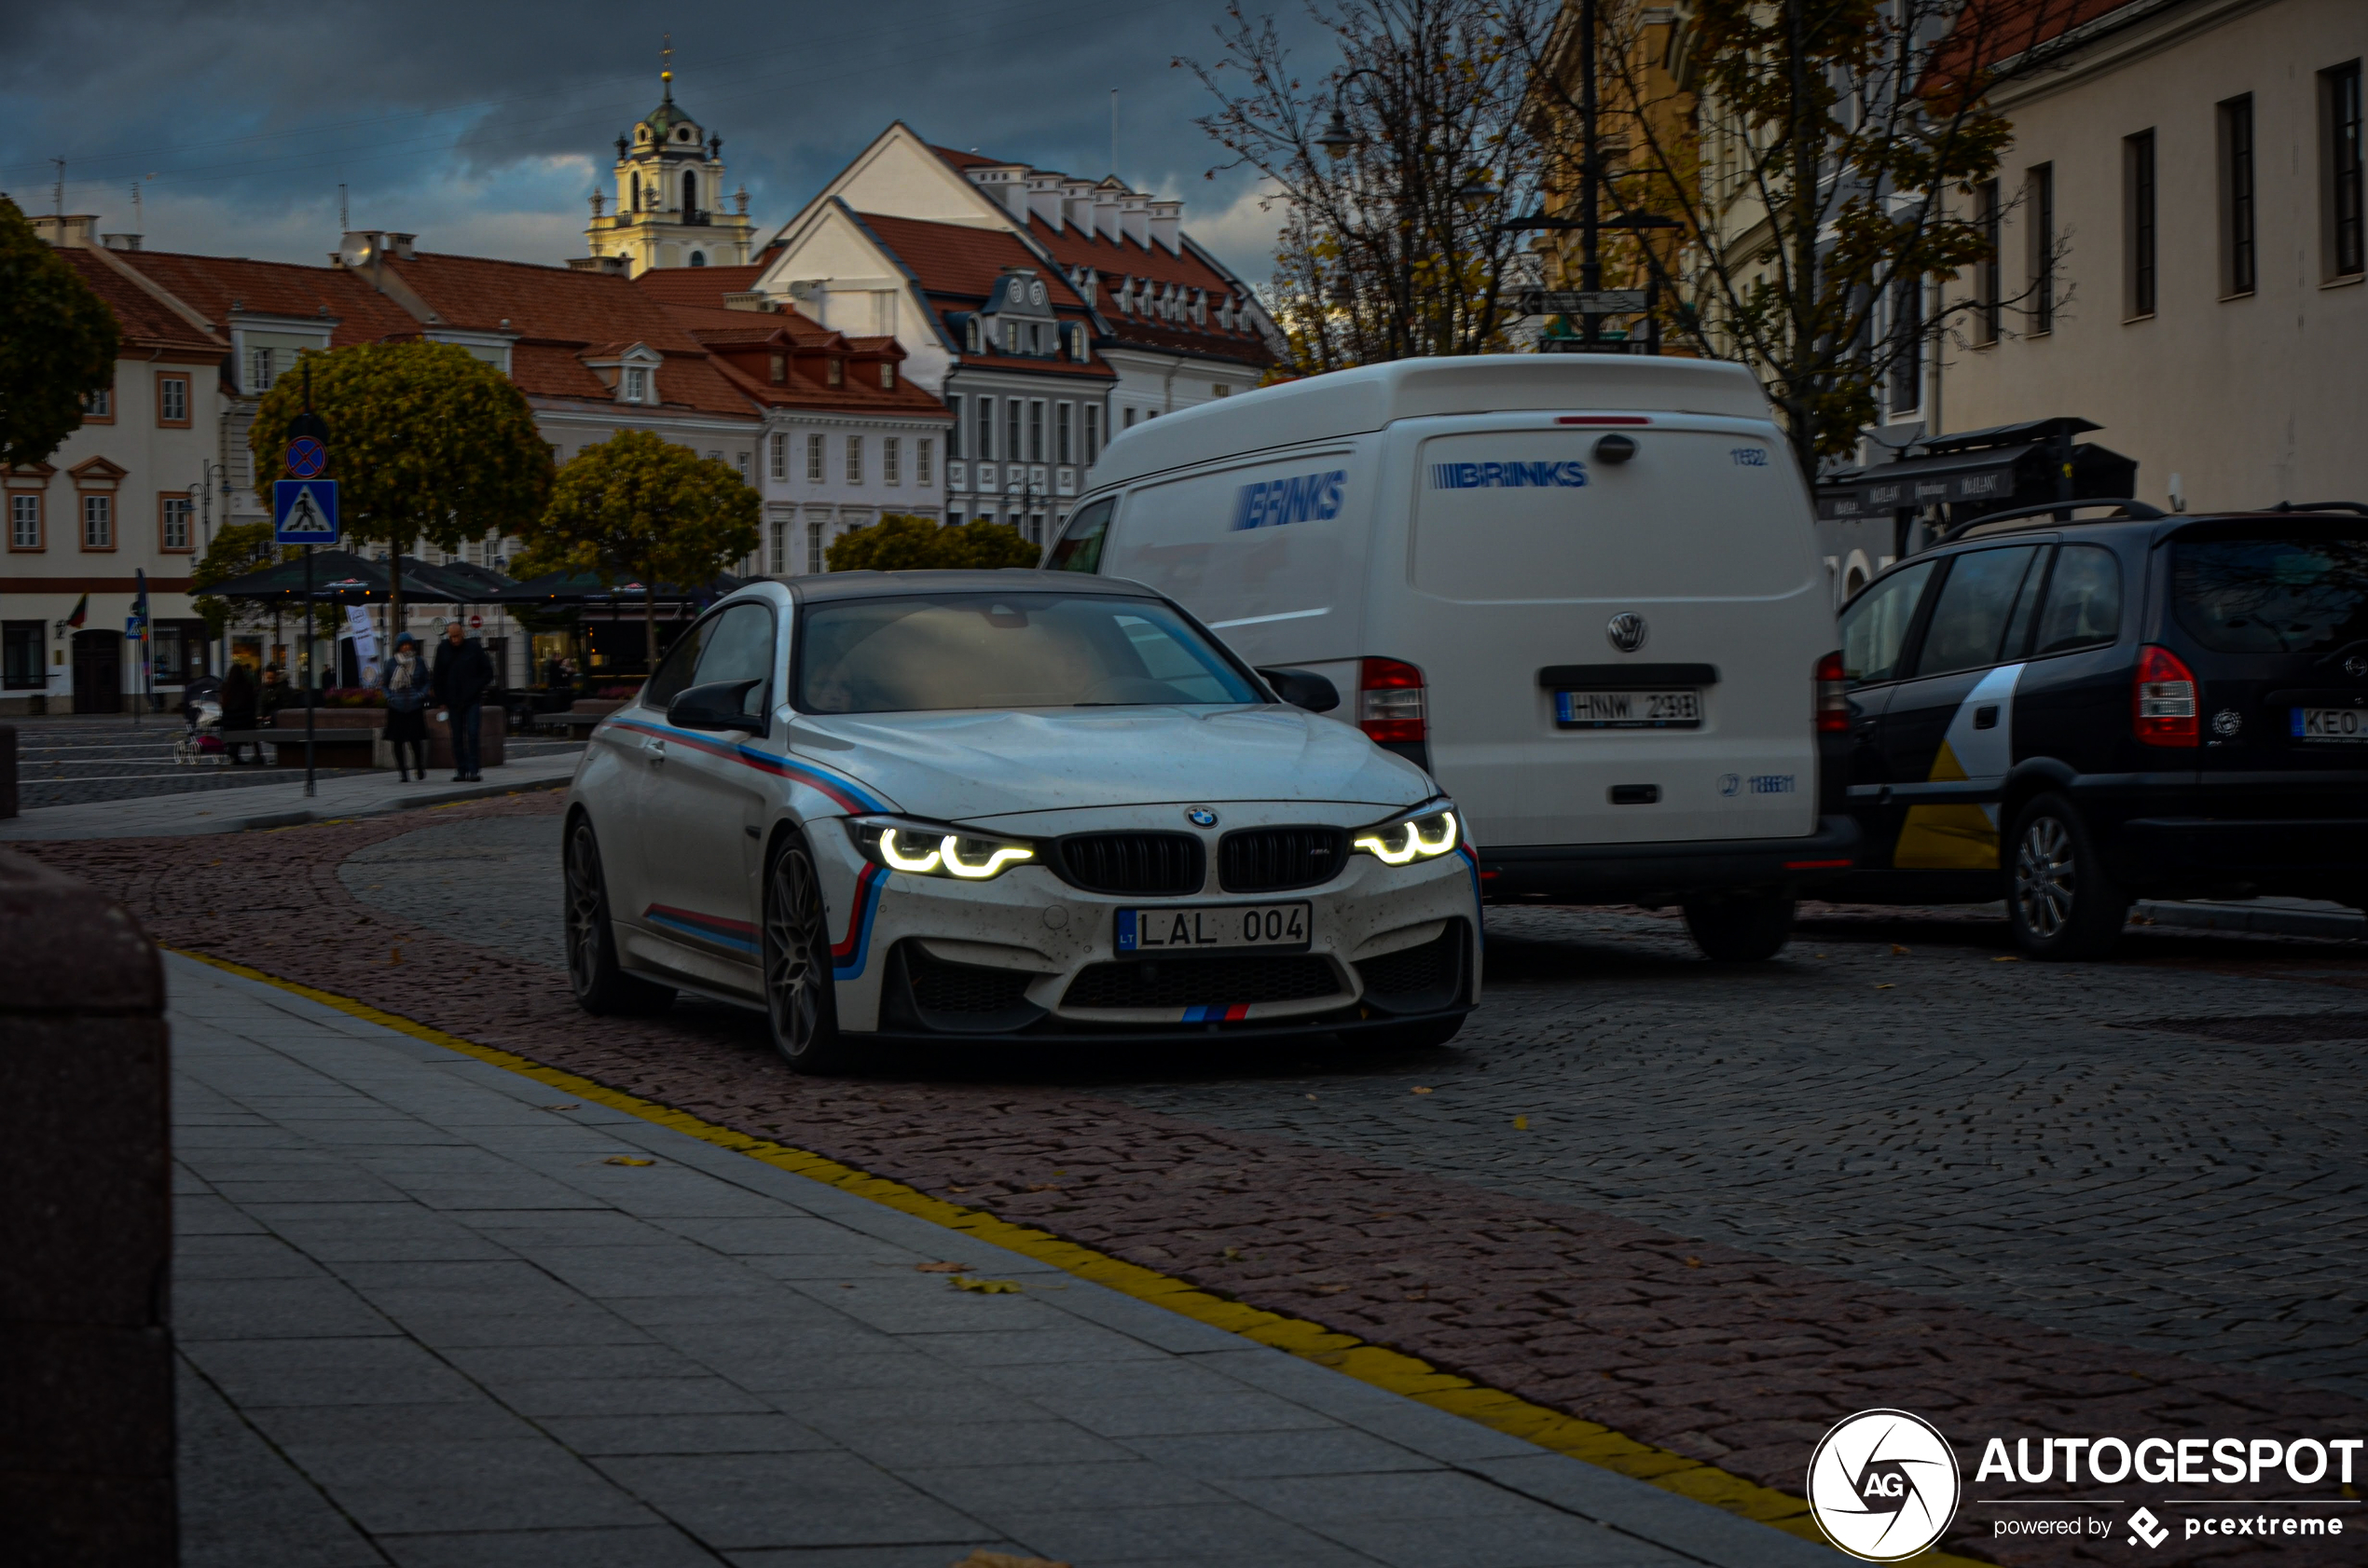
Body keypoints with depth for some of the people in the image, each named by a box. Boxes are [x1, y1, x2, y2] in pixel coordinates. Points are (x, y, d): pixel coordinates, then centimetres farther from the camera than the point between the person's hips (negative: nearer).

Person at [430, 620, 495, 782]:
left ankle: (473, 770, -9)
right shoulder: (443, 650, 4)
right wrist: (442, 701, 6)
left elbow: (488, 672, 5)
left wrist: (476, 689, -7)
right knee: (457, 737, 4)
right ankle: (461, 771, 8)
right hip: (453, 701, 2)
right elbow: (437, 678, 10)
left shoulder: (474, 647, -1)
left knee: (472, 734, -11)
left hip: (472, 700, -2)